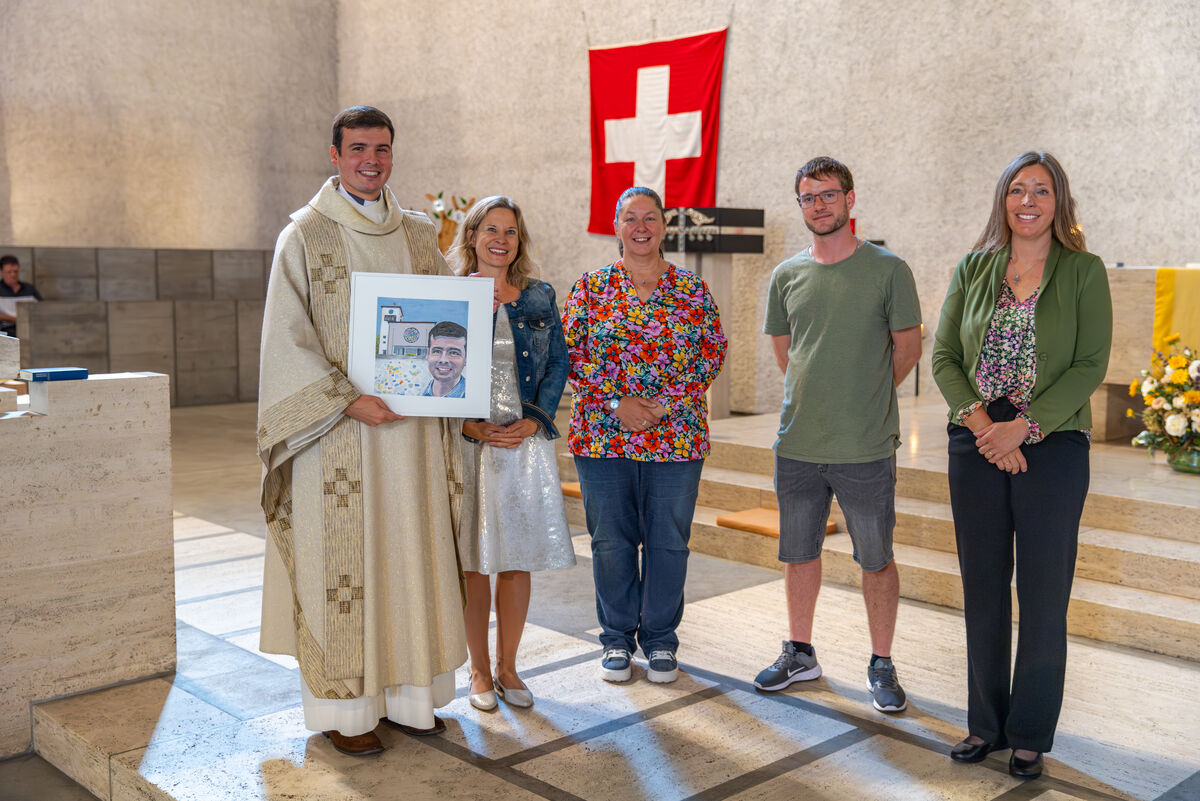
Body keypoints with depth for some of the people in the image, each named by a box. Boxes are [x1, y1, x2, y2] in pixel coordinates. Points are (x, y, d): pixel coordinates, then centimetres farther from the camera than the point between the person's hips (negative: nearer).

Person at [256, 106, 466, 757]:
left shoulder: (420, 235, 11)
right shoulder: (305, 235, -2)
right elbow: (287, 339, -9)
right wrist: (349, 400, -19)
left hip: (411, 428, 5)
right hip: (337, 434, -4)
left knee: (411, 555, 9)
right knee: (340, 564, 1)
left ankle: (407, 693, 22)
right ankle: (343, 709, 13)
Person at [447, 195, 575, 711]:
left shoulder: (540, 297, 9)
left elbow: (558, 363, 8)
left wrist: (533, 421, -6)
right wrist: (470, 426, -13)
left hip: (527, 439, 2)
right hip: (469, 441, -2)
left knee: (518, 559, 6)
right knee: (473, 562, 3)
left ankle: (507, 668, 20)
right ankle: (480, 673, 17)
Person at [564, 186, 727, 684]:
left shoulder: (693, 290, 5)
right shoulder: (591, 288, 4)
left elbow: (713, 352, 3)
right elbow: (570, 353, 0)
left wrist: (668, 402, -10)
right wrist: (616, 403, -11)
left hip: (677, 434, 0)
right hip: (603, 434, 0)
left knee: (669, 540, 6)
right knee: (611, 539, 7)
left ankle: (661, 639, 22)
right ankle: (618, 638, 23)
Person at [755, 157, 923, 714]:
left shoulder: (887, 269, -4)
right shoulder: (787, 275, 7)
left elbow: (908, 345, 2)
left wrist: (867, 398, 7)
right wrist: (819, 398, 12)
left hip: (866, 447, -3)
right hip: (797, 443, 4)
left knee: (876, 560, 6)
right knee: (798, 553, 14)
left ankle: (881, 665, 21)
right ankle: (800, 653, 30)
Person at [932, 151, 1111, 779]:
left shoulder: (1083, 272, 0)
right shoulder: (973, 269, 7)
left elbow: (1091, 366, -7)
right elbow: (943, 356, 3)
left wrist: (1024, 426, -16)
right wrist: (980, 421, -12)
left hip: (1053, 448, -2)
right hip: (975, 447, 3)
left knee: (1044, 597, 4)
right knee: (983, 591, 10)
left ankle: (1030, 736, 19)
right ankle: (985, 723, 25)